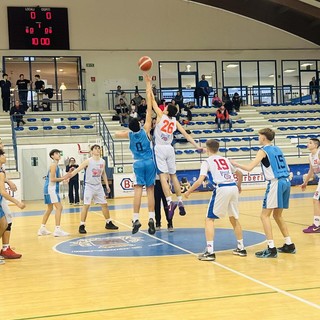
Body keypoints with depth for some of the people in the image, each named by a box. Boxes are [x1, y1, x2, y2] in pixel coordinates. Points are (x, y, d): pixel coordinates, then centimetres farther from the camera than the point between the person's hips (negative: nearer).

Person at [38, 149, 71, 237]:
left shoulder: (56, 165, 17)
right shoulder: (53, 165, -12)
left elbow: (58, 179, 17)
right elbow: (52, 179, -20)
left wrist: (67, 175, 4)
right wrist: (64, 178, -16)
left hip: (52, 189, 11)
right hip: (51, 188, -11)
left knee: (50, 208, 18)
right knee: (59, 207, -14)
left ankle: (42, 229, 25)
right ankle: (57, 230, -17)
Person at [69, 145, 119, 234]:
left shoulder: (103, 162, 4)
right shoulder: (88, 161, -12)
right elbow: (77, 170, -15)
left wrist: (107, 185, 13)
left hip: (98, 186, 5)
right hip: (89, 186, -5)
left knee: (104, 204, 10)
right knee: (86, 205, -9)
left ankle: (108, 223, 23)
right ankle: (82, 226, -4)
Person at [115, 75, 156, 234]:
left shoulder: (129, 134, -2)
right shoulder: (145, 130, -6)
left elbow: (116, 134, 18)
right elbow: (149, 111, -6)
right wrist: (149, 92, -4)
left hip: (138, 163, 0)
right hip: (149, 162, 0)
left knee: (138, 189, -5)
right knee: (150, 190, 1)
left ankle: (136, 219, -13)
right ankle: (151, 219, -5)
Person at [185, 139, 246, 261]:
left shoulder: (207, 162, 5)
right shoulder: (225, 160, 22)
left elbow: (200, 181, -6)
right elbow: (239, 174, 31)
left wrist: (188, 192, 7)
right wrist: (239, 186, 49)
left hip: (221, 189, -6)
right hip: (233, 187, 6)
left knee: (209, 219, 3)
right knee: (234, 218, 23)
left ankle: (210, 252, -6)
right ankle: (241, 248, 29)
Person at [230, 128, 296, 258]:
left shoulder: (263, 151, -4)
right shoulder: (277, 149, 18)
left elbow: (249, 168, -13)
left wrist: (235, 164, 1)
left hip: (275, 183, -8)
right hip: (286, 182, 8)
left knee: (265, 215, -4)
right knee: (277, 215, 19)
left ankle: (271, 249, -10)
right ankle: (289, 245, 20)